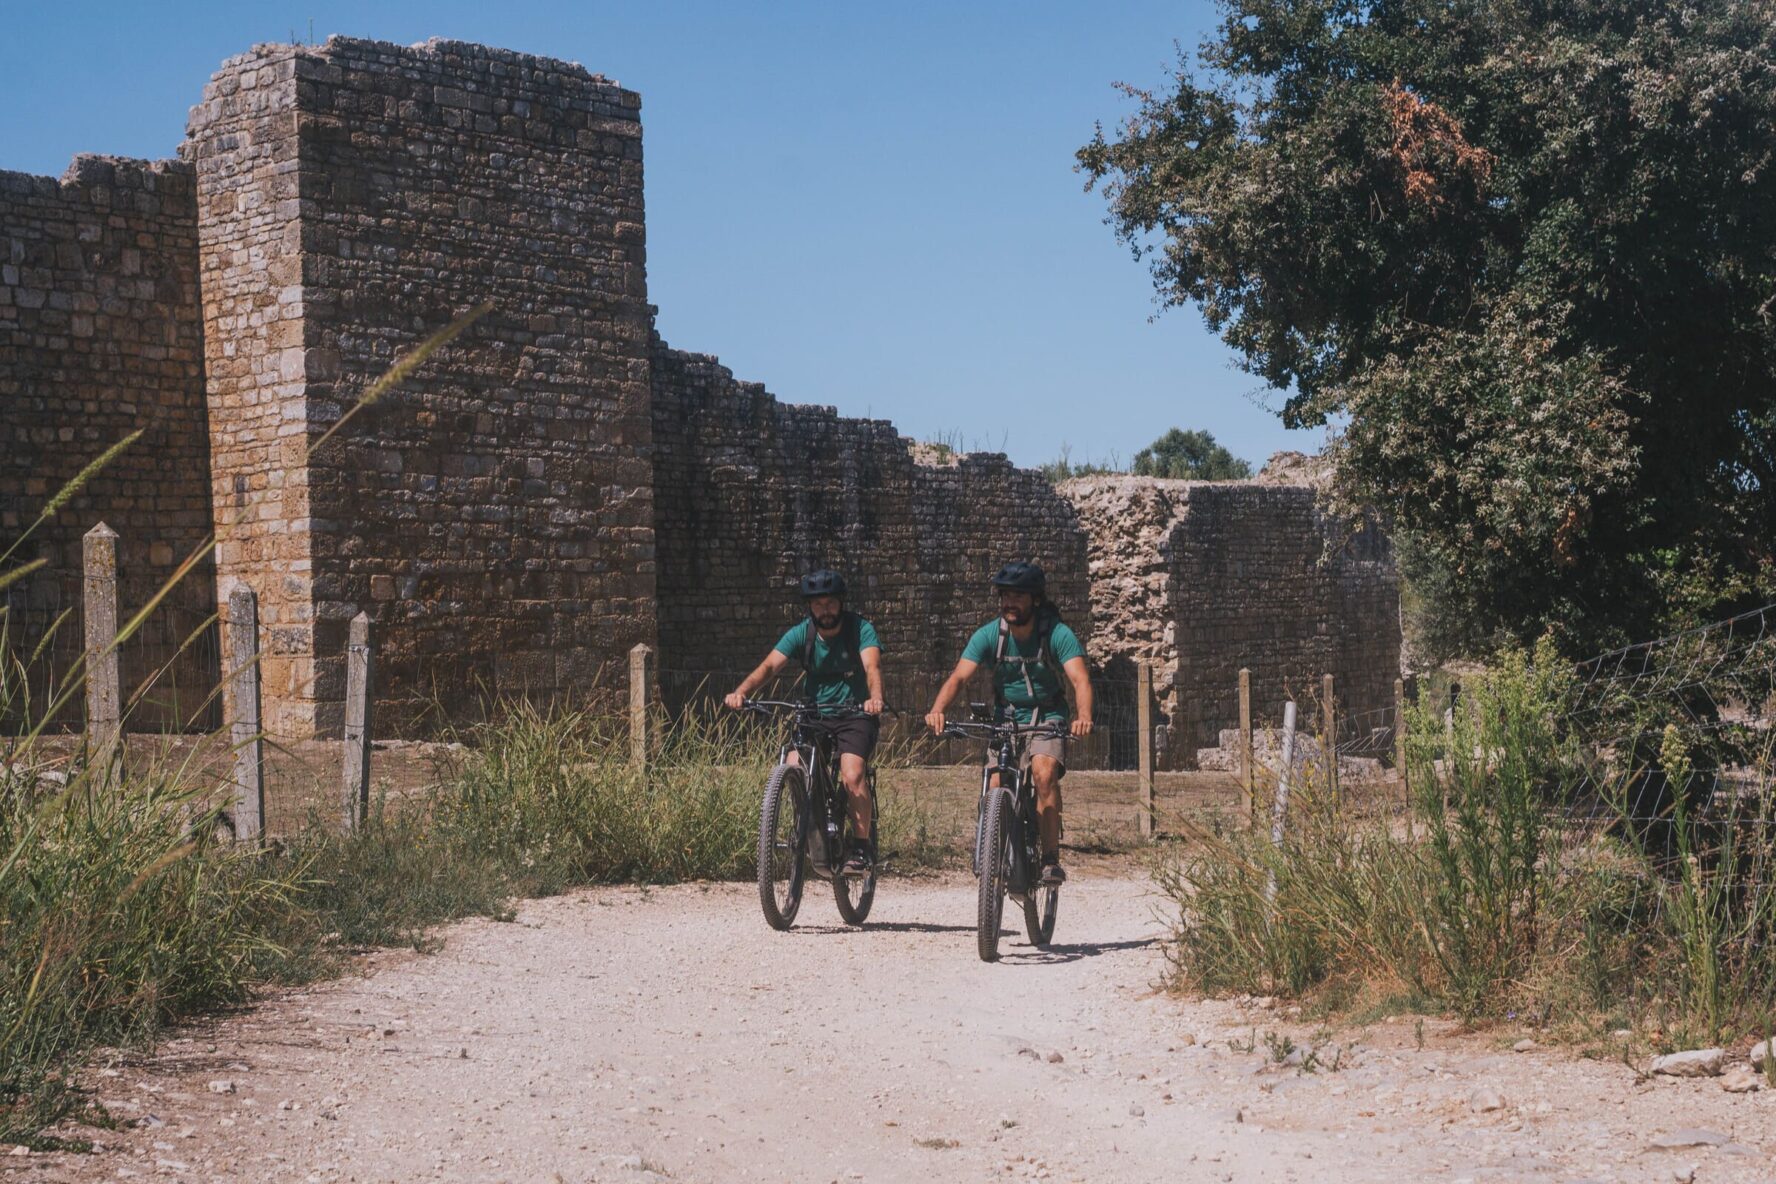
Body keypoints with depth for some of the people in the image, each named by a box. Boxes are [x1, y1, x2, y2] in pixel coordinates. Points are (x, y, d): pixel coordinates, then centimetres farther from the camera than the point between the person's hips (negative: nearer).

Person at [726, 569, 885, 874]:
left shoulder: (860, 629, -10)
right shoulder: (801, 634, -4)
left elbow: (872, 666, -27)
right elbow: (769, 666, -17)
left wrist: (875, 698, -49)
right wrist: (741, 692, -36)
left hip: (855, 714, -3)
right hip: (814, 716, 3)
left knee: (852, 776, -25)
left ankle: (861, 848, -10)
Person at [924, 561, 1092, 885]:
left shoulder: (1058, 634, -16)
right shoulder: (989, 635, -9)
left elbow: (1080, 679, -29)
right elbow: (959, 676, -19)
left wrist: (1083, 716, -49)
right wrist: (937, 710, -39)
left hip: (1048, 720, -3)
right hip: (1006, 721, 3)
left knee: (1044, 772, -30)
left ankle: (1051, 860, -23)